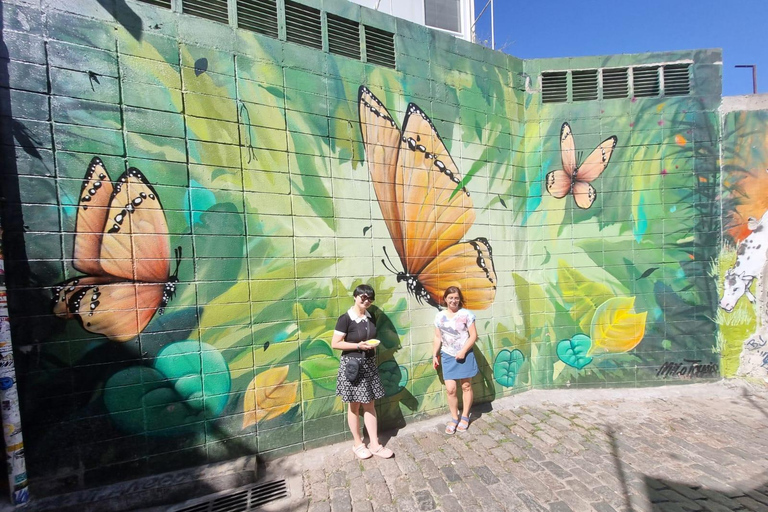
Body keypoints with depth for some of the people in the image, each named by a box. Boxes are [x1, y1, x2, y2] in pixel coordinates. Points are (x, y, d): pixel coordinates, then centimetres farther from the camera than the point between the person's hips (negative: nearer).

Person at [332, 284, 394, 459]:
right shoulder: (345, 319, -17)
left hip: (369, 364, 6)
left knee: (369, 405, 14)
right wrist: (358, 346, -23)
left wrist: (373, 344, 1)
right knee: (354, 406, 11)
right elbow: (335, 344, -17)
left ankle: (375, 444, 27)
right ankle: (358, 444, 30)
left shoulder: (370, 317, 4)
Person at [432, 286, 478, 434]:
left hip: (465, 355, -1)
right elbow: (438, 337, 5)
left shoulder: (466, 314, -10)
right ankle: (454, 418, 24)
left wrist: (463, 351, -15)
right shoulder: (439, 316, -2)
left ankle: (465, 417, 34)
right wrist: (434, 355, 5)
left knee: (466, 386, 14)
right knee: (450, 389, 1)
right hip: (448, 356, 2)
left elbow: (473, 336, -8)